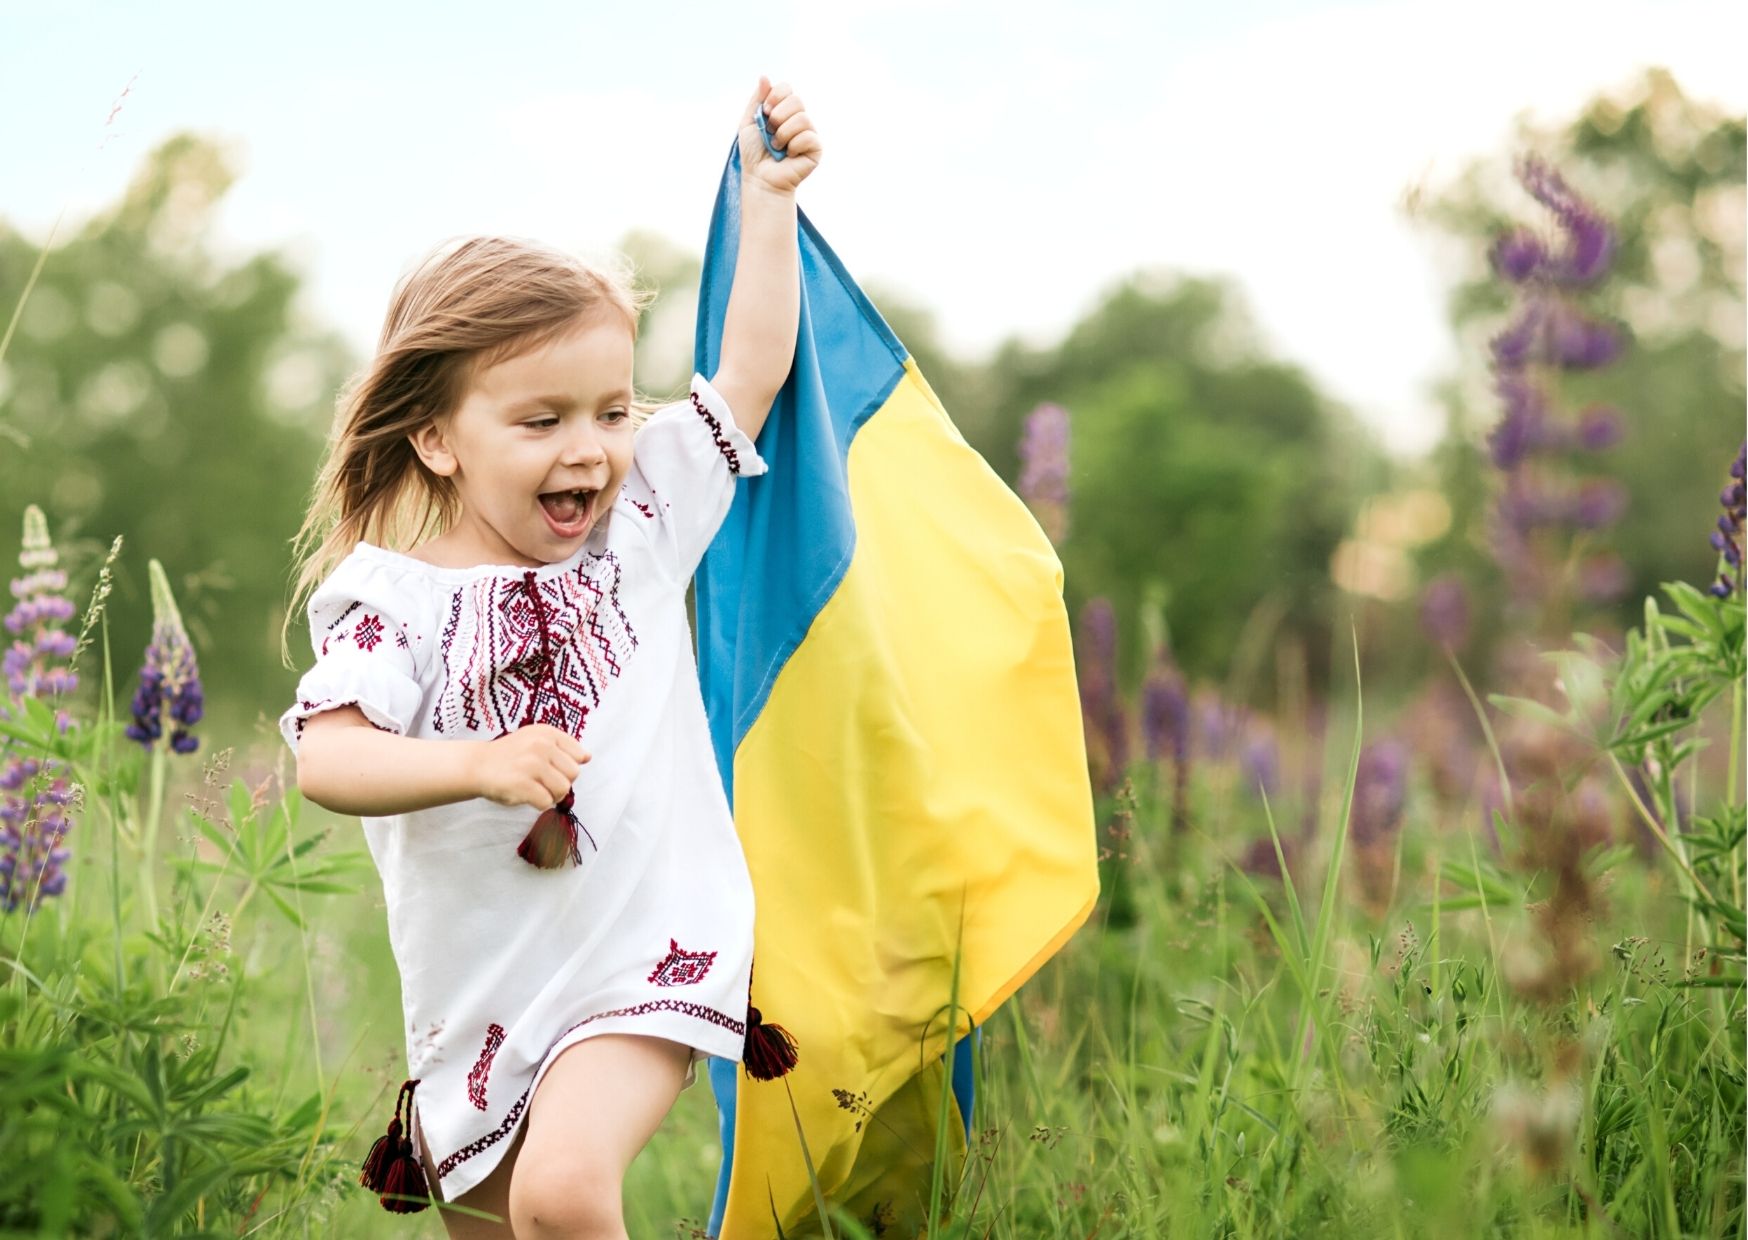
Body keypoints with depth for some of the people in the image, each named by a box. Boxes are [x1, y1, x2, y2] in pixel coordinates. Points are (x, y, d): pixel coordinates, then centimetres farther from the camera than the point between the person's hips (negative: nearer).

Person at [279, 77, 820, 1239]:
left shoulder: (642, 521, 2)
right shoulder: (392, 594, -8)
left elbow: (751, 369, 7)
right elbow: (327, 759, -20)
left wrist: (768, 194, 5)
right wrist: (477, 763, -35)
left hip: (648, 953, -1)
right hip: (480, 990, 1)